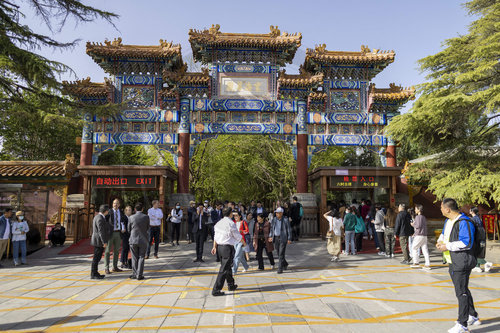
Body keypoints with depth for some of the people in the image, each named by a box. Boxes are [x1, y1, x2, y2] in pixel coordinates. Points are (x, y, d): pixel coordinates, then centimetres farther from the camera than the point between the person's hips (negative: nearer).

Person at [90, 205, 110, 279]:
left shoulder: (98, 217, 14)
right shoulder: (100, 218, -19)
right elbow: (101, 231, -23)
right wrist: (104, 242, -21)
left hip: (98, 241, 10)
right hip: (99, 241, -10)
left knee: (97, 258, 14)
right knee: (96, 258, -4)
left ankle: (95, 273, 21)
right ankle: (93, 274, 2)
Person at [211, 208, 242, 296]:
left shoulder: (219, 223, 6)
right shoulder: (231, 223, -15)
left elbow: (216, 236, 11)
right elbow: (238, 236, -6)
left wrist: (215, 247, 19)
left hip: (219, 247, 8)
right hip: (228, 247, -8)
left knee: (228, 266, 22)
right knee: (224, 269, -3)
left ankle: (231, 285, 36)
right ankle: (216, 290, -1)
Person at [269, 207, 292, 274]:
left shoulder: (286, 219, -8)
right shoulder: (274, 219, 5)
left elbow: (289, 230, -5)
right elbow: (272, 229, 13)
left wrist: (289, 239, -9)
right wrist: (270, 236, 2)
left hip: (283, 238, -5)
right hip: (276, 238, 5)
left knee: (281, 254, -8)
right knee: (278, 253, 13)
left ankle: (280, 269, -2)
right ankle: (285, 264, 36)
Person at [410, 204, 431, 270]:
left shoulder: (418, 217, -11)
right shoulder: (424, 217, 17)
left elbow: (418, 226, -20)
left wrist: (413, 225, -1)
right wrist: (415, 233, 23)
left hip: (419, 236, -8)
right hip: (424, 235, 8)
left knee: (414, 248, 4)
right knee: (425, 250, 6)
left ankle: (416, 263, 6)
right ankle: (428, 264, 5)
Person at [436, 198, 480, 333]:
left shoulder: (464, 222, -20)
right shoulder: (448, 221, 11)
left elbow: (467, 243, -26)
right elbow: (444, 233, 26)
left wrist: (447, 246, -22)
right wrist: (440, 241, 5)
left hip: (462, 263, -10)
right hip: (453, 262, 10)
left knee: (461, 292, -5)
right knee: (462, 290, 21)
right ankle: (473, 317, 38)